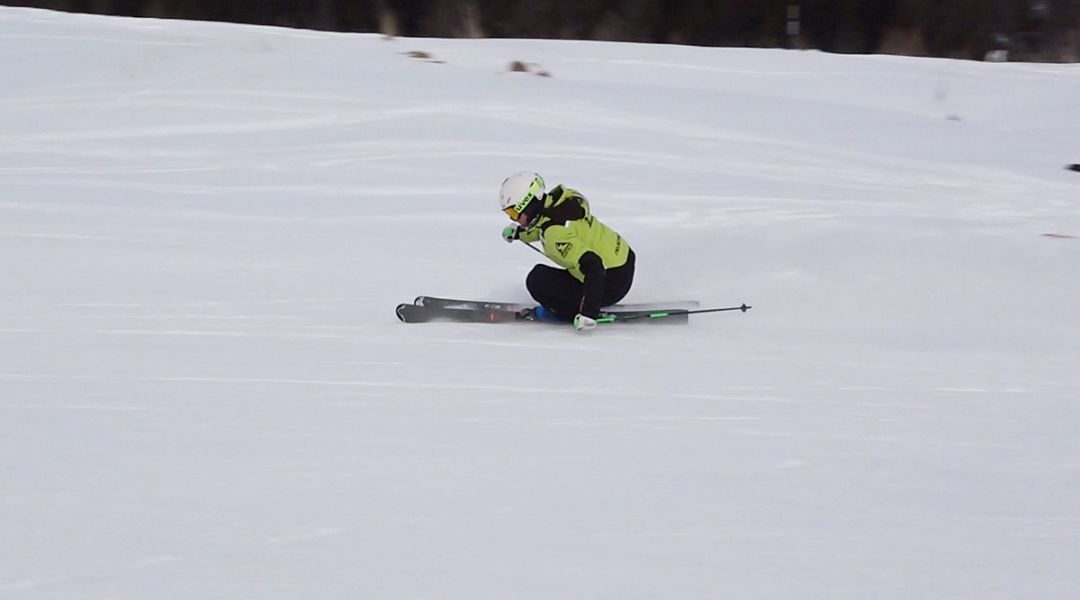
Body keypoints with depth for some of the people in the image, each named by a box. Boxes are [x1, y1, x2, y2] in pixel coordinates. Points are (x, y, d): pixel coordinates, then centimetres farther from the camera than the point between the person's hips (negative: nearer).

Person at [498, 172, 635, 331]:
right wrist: (519, 233, 27)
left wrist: (588, 314, -36)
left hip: (610, 284, -10)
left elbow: (591, 266, -37)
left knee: (537, 281, -8)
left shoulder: (556, 235, -29)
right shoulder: (560, 198, -3)